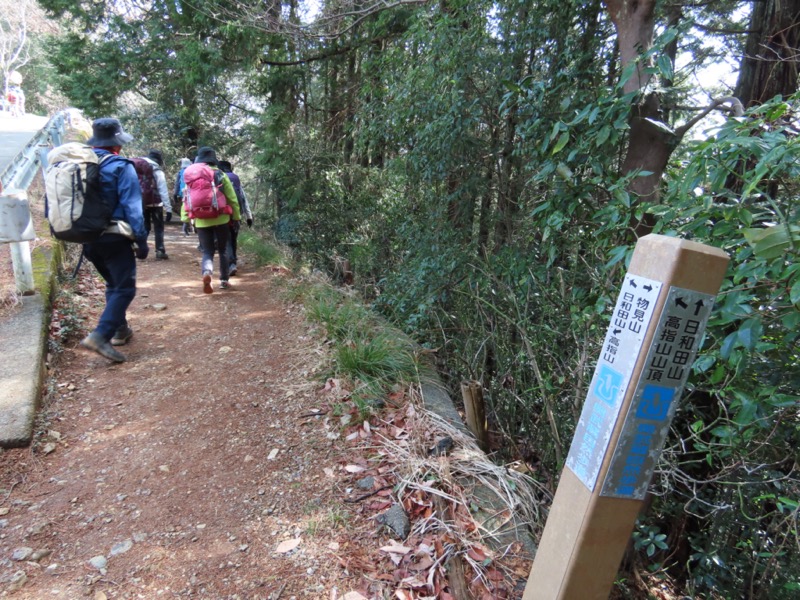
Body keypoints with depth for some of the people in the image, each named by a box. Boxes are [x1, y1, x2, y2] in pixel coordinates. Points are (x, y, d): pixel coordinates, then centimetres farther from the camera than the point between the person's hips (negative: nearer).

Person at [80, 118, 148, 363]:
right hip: (113, 238, -7)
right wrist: (141, 240, -12)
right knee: (124, 288, -5)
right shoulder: (121, 167, -9)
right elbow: (132, 208, -15)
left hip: (89, 238, 7)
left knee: (113, 284, 22)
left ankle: (119, 329, 29)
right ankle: (100, 335, -19)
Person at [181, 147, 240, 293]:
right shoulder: (221, 175, -2)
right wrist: (236, 216, 9)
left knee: (207, 252, 7)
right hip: (221, 219, -1)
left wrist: (185, 218, 8)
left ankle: (207, 272, -23)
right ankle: (224, 280, 19)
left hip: (202, 221, 1)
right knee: (223, 250, 16)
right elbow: (232, 198, -1)